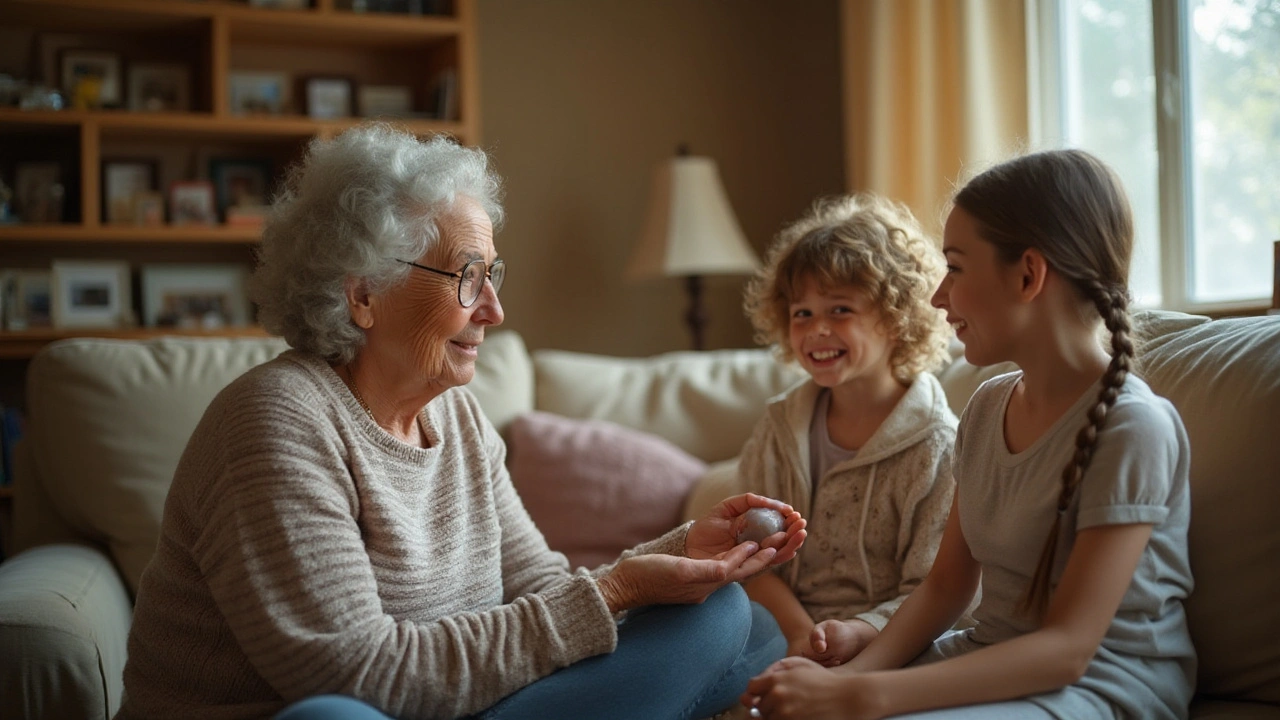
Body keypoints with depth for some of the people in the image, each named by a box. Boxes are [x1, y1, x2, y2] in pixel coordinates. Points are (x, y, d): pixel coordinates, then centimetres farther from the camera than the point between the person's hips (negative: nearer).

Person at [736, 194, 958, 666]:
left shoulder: (938, 446, -5)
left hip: (880, 647, -4)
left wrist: (857, 634, -24)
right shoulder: (779, 429, 10)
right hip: (782, 634, 4)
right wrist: (800, 632, -12)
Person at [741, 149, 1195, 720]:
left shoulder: (1130, 426, -18)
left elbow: (1066, 647, -22)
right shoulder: (988, 407, 6)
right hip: (992, 663, 6)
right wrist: (850, 673, -13)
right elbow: (945, 587, 7)